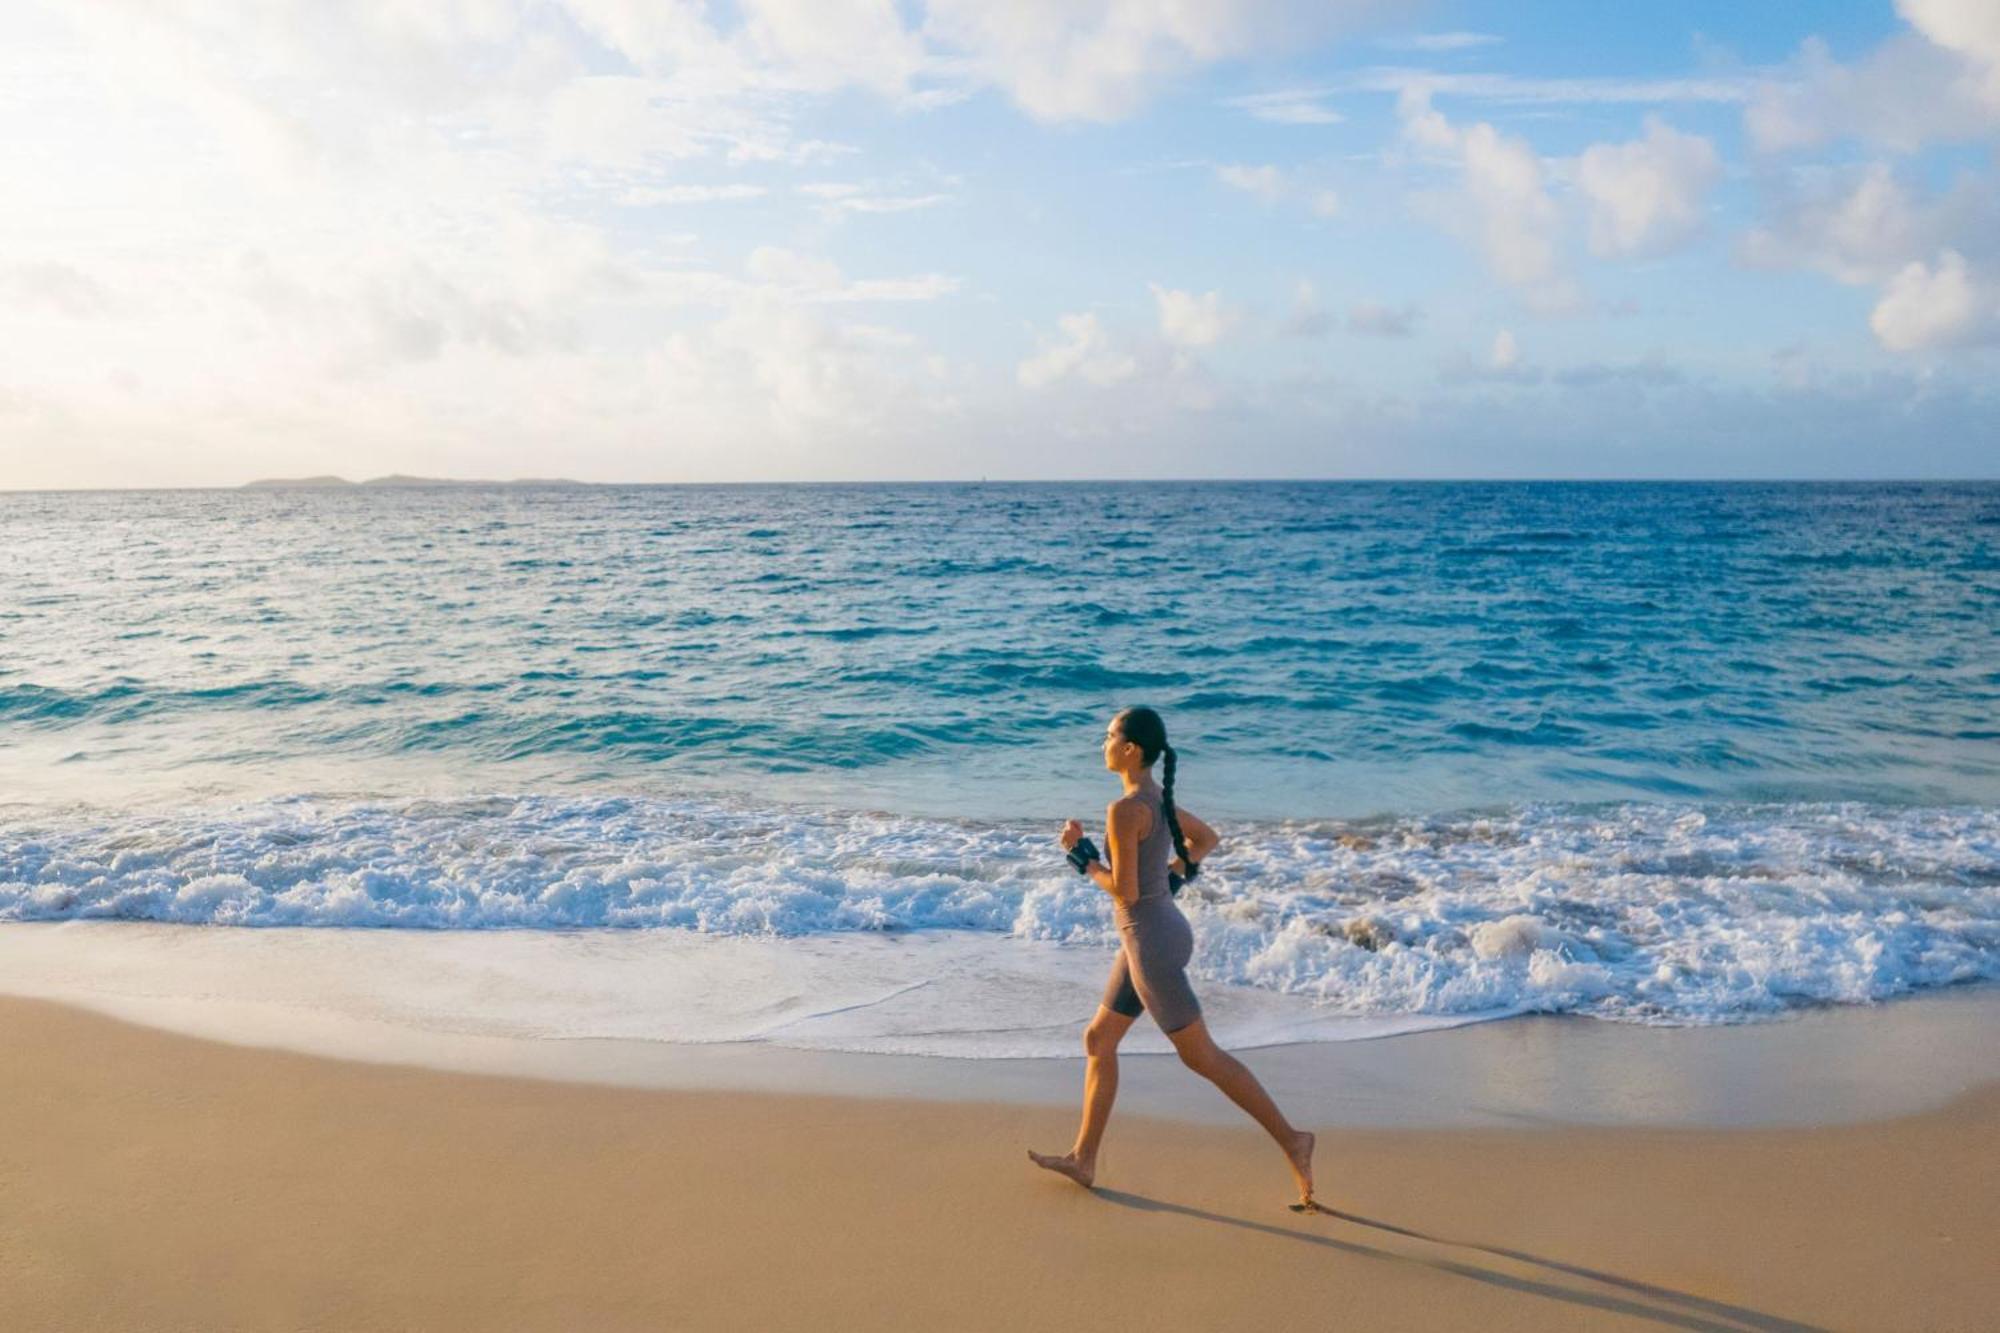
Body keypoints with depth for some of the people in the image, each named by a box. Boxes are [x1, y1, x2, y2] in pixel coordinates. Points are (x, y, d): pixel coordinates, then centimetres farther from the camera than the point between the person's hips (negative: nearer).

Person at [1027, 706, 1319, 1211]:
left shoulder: (1124, 809, -22)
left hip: (1151, 943, -10)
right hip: (1154, 935, 10)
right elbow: (1207, 838, 22)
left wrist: (1080, 855, -7)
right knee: (1098, 1041, 15)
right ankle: (1083, 1159, 23)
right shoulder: (1158, 798, 7)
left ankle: (1290, 1139, 8)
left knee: (1202, 1057, 1)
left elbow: (1125, 891, -21)